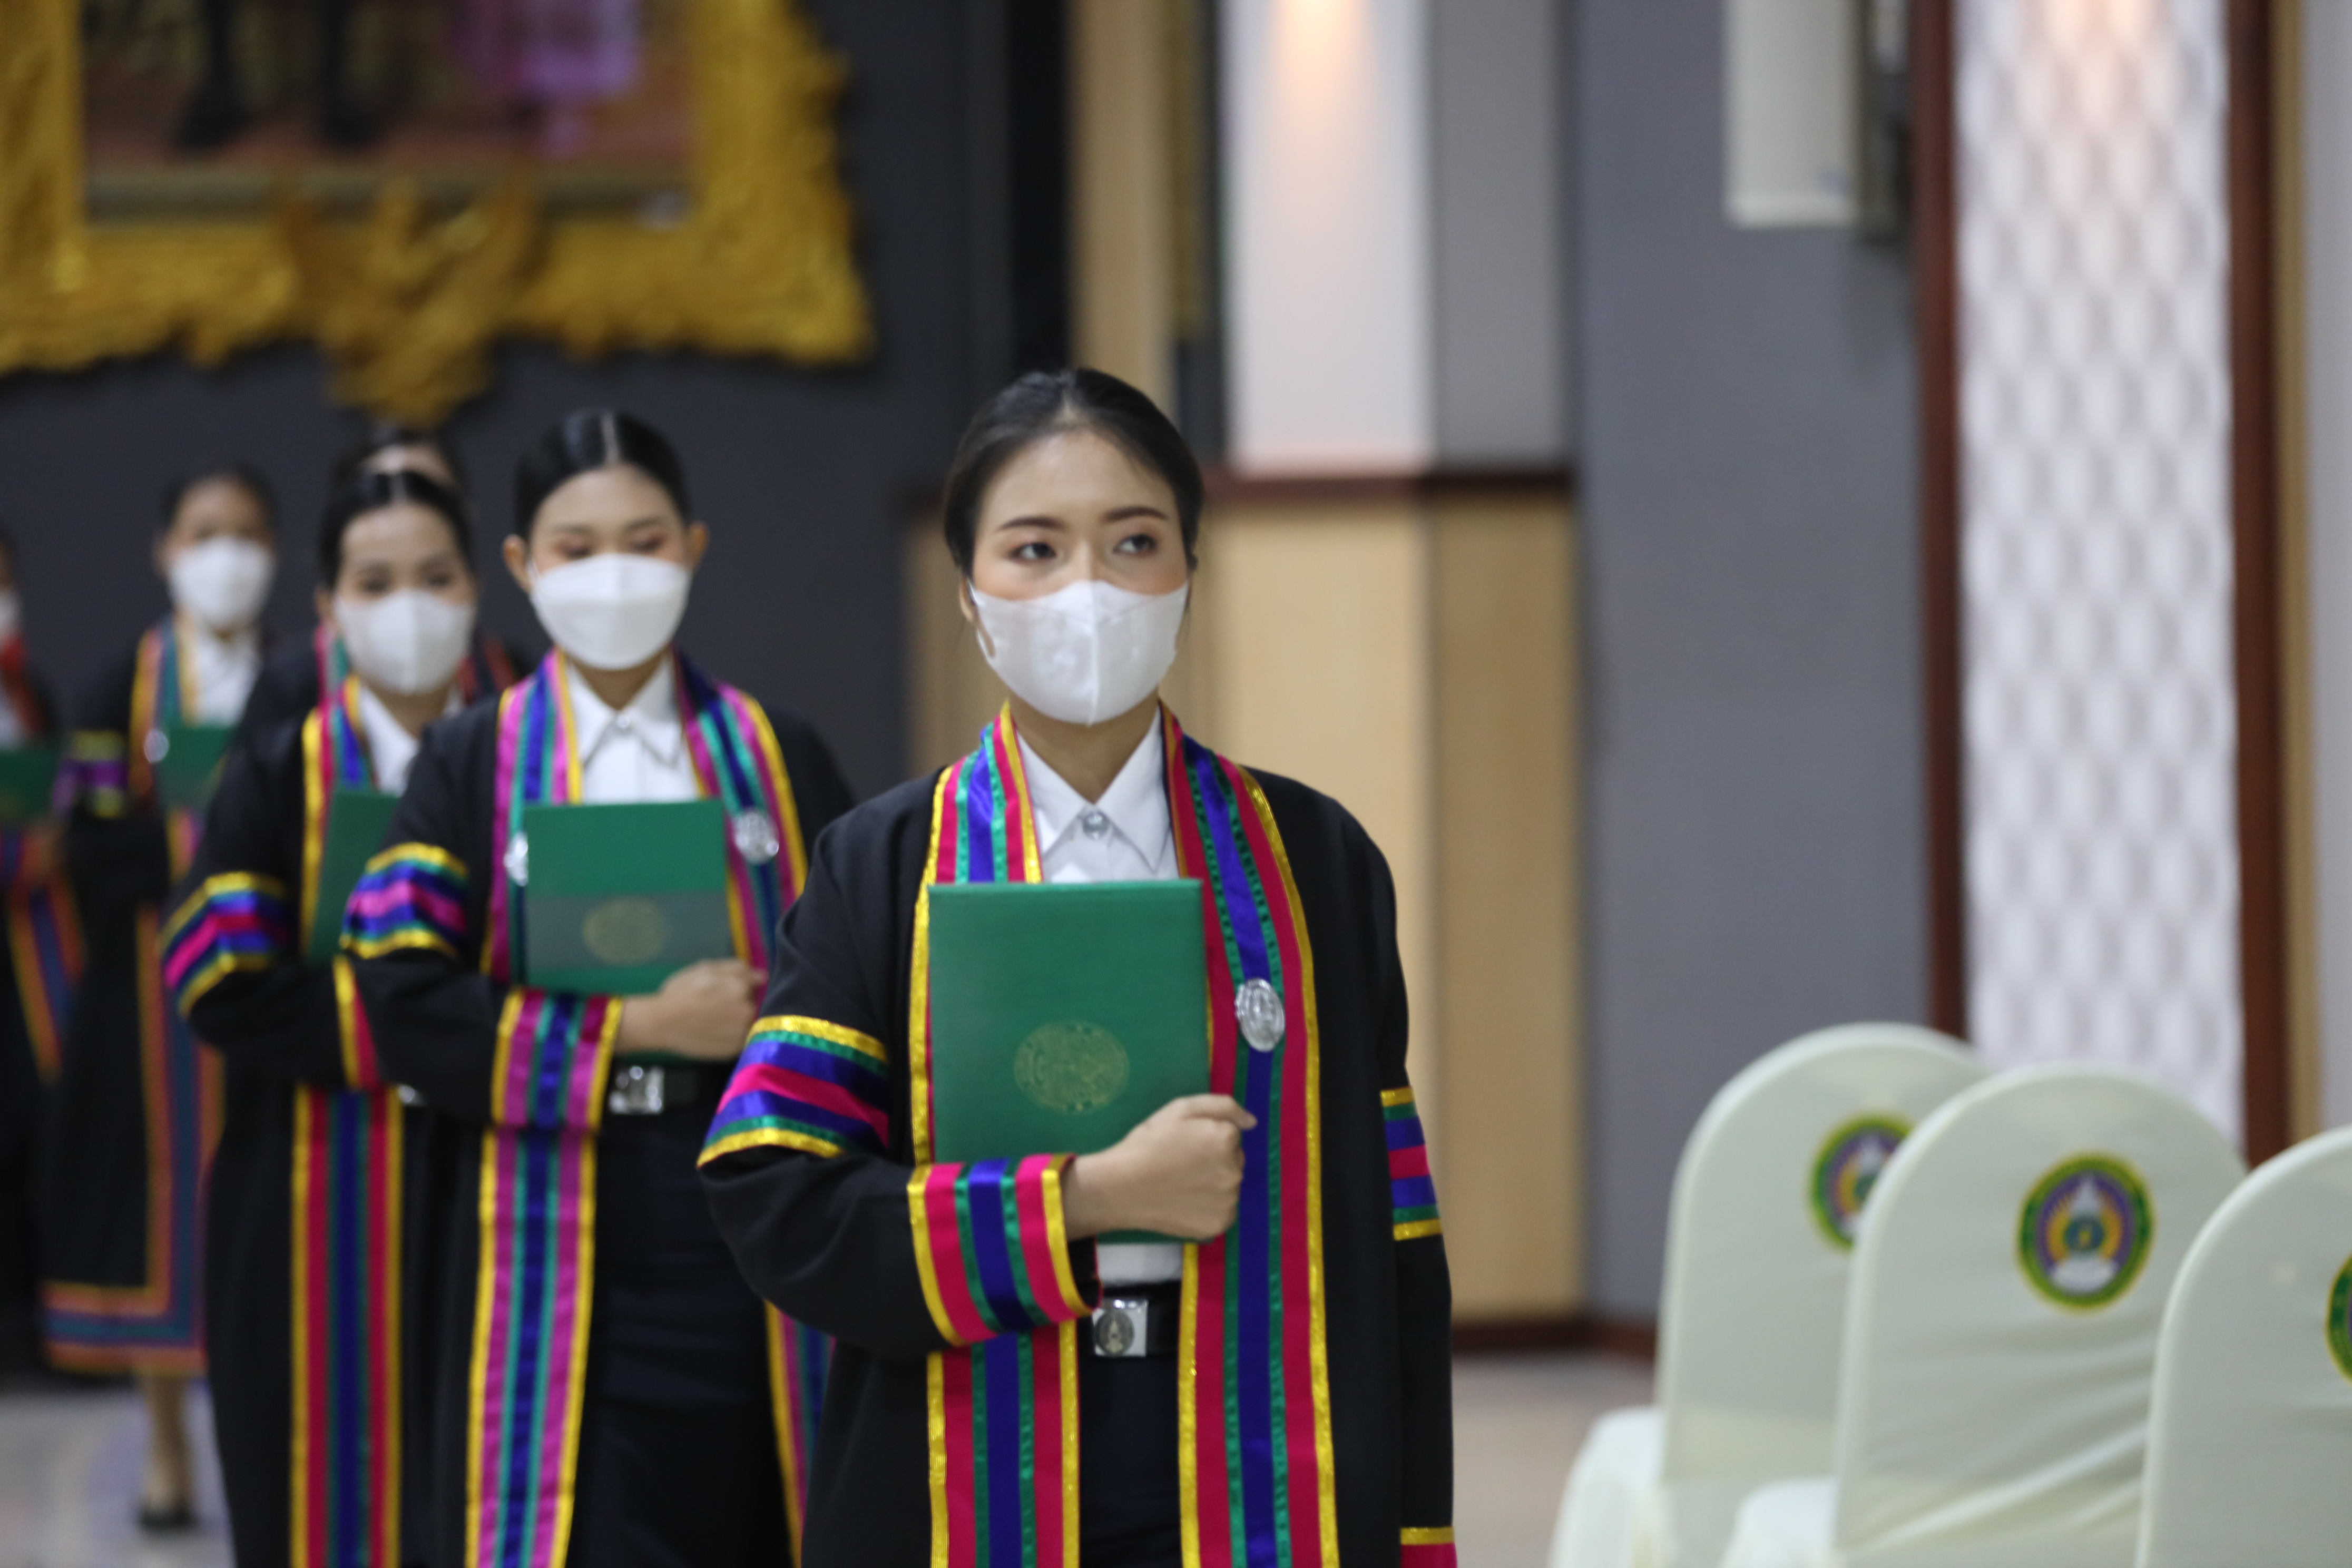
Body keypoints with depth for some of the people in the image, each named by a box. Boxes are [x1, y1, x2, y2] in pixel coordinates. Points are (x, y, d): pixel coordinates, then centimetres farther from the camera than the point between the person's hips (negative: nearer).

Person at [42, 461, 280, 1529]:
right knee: (163, 1189, 1)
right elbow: (94, 842, -3)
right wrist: (202, 848, -16)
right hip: (158, 986, -1)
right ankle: (167, 1450, 9)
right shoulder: (126, 692, 5)